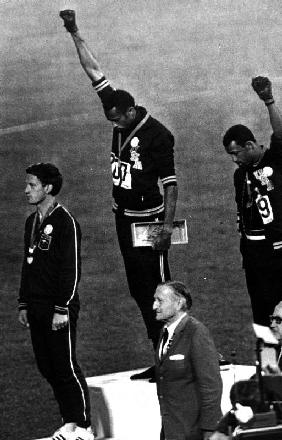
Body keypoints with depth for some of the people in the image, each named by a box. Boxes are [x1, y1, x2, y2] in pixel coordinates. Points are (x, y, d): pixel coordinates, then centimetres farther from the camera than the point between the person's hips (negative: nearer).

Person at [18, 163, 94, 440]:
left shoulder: (65, 222, -12)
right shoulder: (32, 222, 12)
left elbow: (72, 269, -15)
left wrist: (62, 309, -18)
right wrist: (24, 305, 17)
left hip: (59, 308, -8)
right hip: (36, 308, 8)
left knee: (66, 368, -5)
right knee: (46, 368, 9)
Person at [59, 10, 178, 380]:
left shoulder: (157, 135, -16)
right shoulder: (120, 118, 2)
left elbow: (170, 182, -15)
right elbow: (94, 71, 7)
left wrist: (168, 225, -20)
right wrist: (74, 33, 7)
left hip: (149, 220, -8)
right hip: (123, 217, 8)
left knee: (158, 290, -7)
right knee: (138, 290, 9)